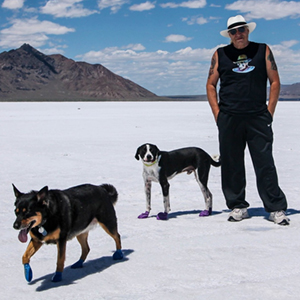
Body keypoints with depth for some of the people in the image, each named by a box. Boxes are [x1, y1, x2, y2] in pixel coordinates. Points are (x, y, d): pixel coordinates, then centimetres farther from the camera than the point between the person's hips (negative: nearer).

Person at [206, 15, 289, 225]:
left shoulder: (263, 50, 9)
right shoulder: (220, 55, 10)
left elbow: (275, 81, 8)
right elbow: (210, 84, 12)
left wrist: (270, 111, 0)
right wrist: (217, 113, 2)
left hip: (258, 118, -1)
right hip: (229, 119, 1)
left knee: (265, 164, -4)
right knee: (231, 165, 5)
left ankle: (276, 208, 2)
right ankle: (238, 207, 17)